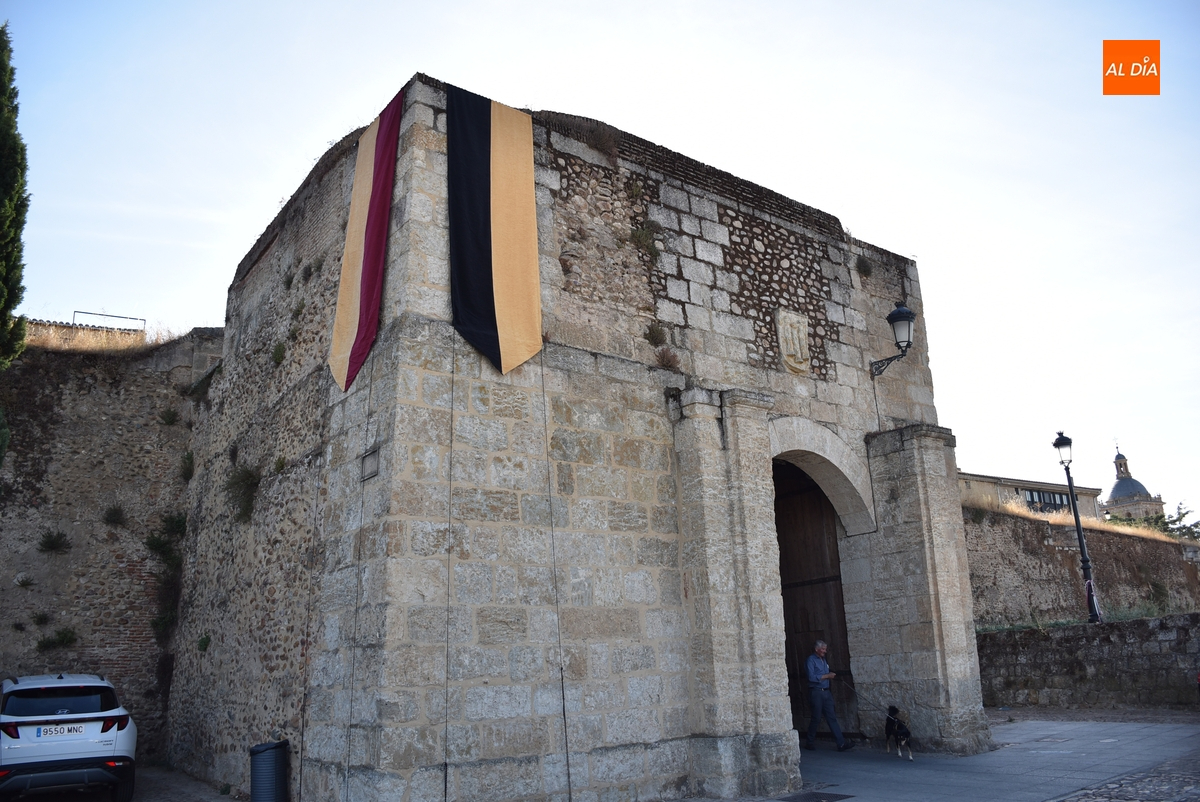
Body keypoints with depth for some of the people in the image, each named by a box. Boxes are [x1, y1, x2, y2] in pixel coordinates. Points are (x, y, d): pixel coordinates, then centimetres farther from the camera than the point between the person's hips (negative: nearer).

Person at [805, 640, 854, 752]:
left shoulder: (823, 660, 18)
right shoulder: (811, 660, -8)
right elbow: (811, 677, -18)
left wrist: (831, 675, 6)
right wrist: (827, 676, -14)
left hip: (826, 692, 7)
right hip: (816, 692, -7)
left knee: (832, 718, 2)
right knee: (816, 718, 0)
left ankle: (841, 743, -2)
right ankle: (810, 743, 14)